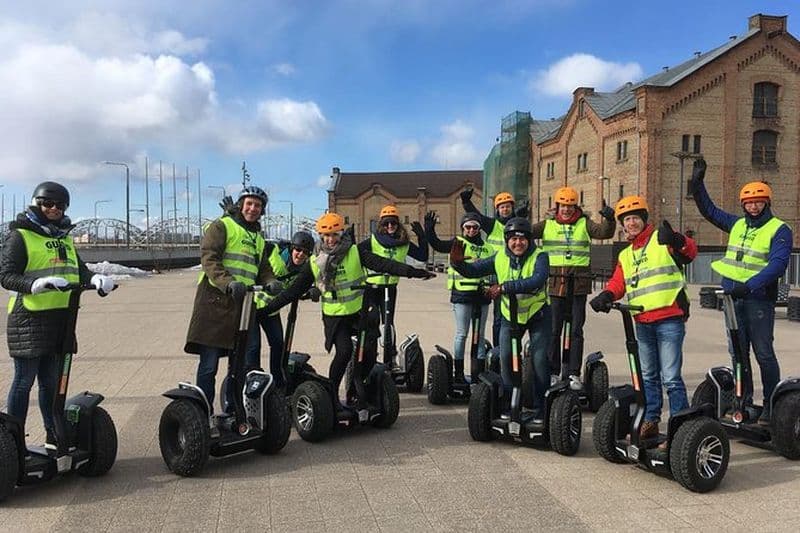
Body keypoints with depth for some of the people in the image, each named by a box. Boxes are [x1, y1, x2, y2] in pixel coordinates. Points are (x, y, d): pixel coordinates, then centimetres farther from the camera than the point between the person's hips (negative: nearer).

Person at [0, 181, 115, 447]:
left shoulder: (65, 238, 18)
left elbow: (79, 269, 12)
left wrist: (96, 279, -10)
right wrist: (36, 283, -28)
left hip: (61, 318, 6)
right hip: (29, 318, -6)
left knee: (51, 380, 14)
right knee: (24, 381, 0)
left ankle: (54, 436, 24)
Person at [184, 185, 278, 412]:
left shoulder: (258, 238, 23)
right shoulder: (222, 226, 0)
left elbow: (264, 268, 19)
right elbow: (209, 259, -13)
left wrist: (271, 282, -5)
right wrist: (229, 283, -29)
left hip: (243, 304, 7)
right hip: (215, 301, -7)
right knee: (209, 365, -6)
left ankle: (232, 408, 25)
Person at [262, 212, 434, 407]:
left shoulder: (355, 253, -5)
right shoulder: (314, 262, -1)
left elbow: (382, 264, -15)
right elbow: (294, 290, 3)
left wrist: (413, 272, -27)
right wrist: (267, 309, 0)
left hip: (360, 311, 1)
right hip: (334, 316, -1)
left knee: (369, 350, -6)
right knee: (344, 351, -18)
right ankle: (332, 393, 2)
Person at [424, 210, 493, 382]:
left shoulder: (487, 248, 15)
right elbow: (437, 245, -13)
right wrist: (429, 229, -25)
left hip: (482, 295, 5)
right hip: (462, 295, -4)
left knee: (479, 335, 11)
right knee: (461, 334, 0)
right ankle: (458, 372, 7)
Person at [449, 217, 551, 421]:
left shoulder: (539, 256, -19)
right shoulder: (500, 258, -7)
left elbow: (537, 280, -39)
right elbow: (472, 270, -2)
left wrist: (505, 287, -45)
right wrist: (458, 262, -24)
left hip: (537, 314, -3)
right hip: (510, 315, 3)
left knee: (540, 360, -7)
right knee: (506, 358, -5)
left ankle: (540, 410, 8)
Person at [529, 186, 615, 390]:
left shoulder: (584, 224, 7)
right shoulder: (547, 225, 8)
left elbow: (604, 232, -6)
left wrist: (609, 219, -24)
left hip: (579, 285, 0)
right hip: (554, 284, 0)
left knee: (576, 330, 3)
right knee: (553, 330, 5)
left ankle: (574, 373, 10)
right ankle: (553, 372, 16)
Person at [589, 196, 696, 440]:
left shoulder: (661, 239, 1)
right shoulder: (625, 256, 20)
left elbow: (691, 251, -16)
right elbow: (618, 283, 9)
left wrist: (678, 241, -39)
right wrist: (606, 295, -13)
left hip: (669, 318, -7)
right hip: (642, 323, 7)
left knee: (670, 378, -7)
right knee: (648, 376, 16)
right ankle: (650, 421, 27)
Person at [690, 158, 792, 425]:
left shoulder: (779, 230, -5)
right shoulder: (737, 224, 13)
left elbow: (777, 265, -18)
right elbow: (709, 210, 24)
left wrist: (749, 285, -29)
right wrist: (697, 183, 16)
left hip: (759, 298, -6)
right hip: (732, 296, 6)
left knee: (763, 354, -3)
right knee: (737, 352, 10)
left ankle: (772, 405, 8)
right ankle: (743, 401, 20)